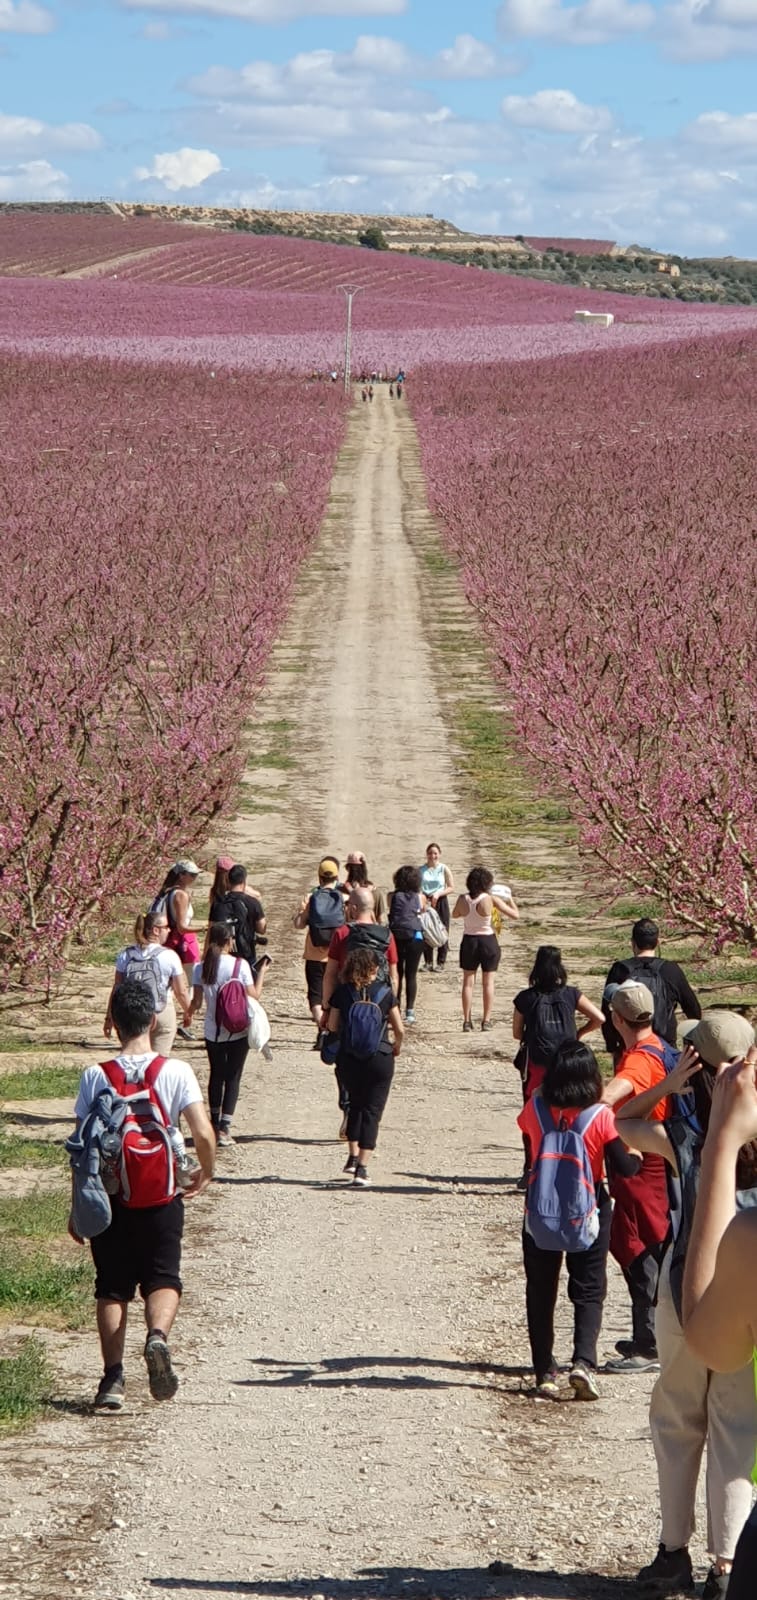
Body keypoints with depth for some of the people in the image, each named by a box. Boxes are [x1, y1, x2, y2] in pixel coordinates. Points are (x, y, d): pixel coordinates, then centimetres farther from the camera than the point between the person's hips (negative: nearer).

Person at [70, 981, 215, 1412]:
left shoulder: (95, 1076, -7)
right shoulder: (176, 1072, -8)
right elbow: (204, 1133, -15)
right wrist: (205, 1173, 6)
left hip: (110, 1199, 1)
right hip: (162, 1199, 0)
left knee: (112, 1287, 11)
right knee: (164, 1279, 10)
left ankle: (113, 1377, 3)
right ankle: (158, 1336, -20)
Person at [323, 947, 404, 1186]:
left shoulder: (342, 992, 0)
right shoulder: (385, 992, -2)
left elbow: (332, 1026, 2)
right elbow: (400, 1029, 0)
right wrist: (397, 1046, 21)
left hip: (348, 1058, 2)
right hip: (379, 1058, -2)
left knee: (356, 1105, 24)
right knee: (372, 1112, 2)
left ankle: (353, 1157, 20)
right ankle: (362, 1168, -6)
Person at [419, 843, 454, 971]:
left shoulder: (444, 869, -1)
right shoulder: (421, 870, 3)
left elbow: (451, 888, -2)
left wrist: (438, 894, -15)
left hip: (440, 902, -1)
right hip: (425, 902, 1)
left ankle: (441, 962, 9)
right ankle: (428, 962, 11)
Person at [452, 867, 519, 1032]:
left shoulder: (462, 899, -8)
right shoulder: (491, 900, -16)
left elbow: (455, 914, 14)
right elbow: (515, 915, -10)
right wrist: (509, 899, 6)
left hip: (469, 941, 2)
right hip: (488, 941, -2)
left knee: (468, 982, 9)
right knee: (488, 982, 8)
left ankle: (467, 1021, 6)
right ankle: (486, 1021, 8)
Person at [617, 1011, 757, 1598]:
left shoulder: (682, 1136, -12)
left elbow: (621, 1120, 5)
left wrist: (667, 1085, -5)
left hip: (690, 1290, -1)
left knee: (677, 1419, 16)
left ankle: (675, 1550, 18)